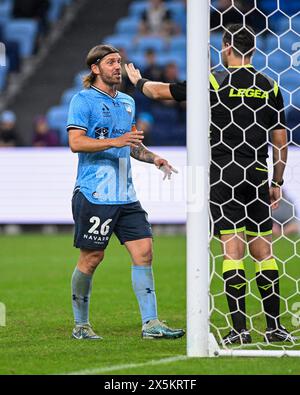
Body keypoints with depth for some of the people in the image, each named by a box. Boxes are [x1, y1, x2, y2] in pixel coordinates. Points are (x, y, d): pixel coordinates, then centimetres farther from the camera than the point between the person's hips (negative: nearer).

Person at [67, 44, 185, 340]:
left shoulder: (127, 102, 18)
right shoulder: (83, 100, -4)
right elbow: (75, 142, -15)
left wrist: (153, 158, 12)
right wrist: (116, 142, -23)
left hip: (125, 194, 7)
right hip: (93, 193, -7)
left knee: (144, 250, -4)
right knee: (91, 258, -2)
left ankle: (150, 323, -5)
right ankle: (80, 325, 12)